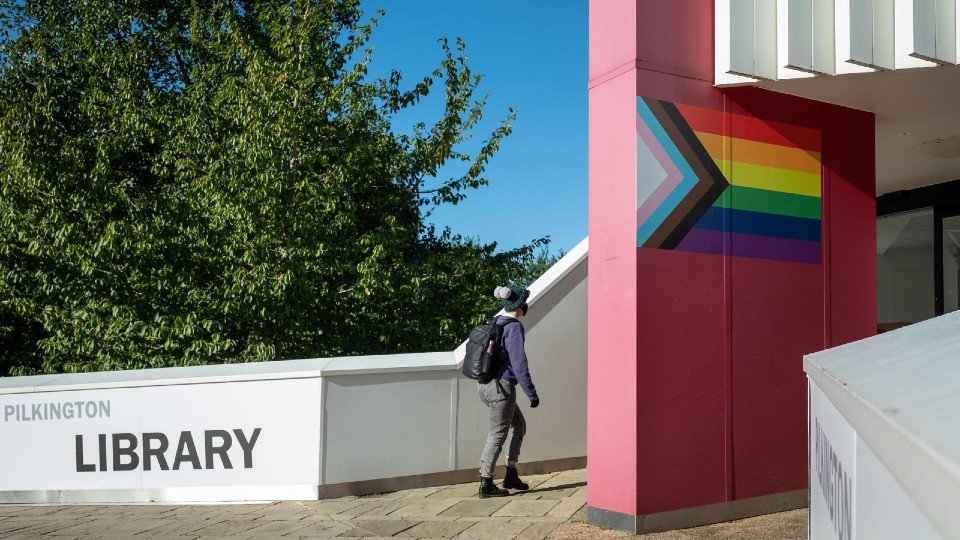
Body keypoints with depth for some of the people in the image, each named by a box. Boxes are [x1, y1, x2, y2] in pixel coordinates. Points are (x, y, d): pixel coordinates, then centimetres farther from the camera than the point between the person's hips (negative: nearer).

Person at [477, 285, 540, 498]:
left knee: (519, 425, 20)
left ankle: (511, 475, 22)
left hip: (485, 384, 9)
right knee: (498, 434, 1)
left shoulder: (496, 323, 12)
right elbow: (519, 363, -20)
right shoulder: (514, 327, -15)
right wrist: (531, 393, -15)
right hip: (501, 386, -9)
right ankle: (486, 485, 8)